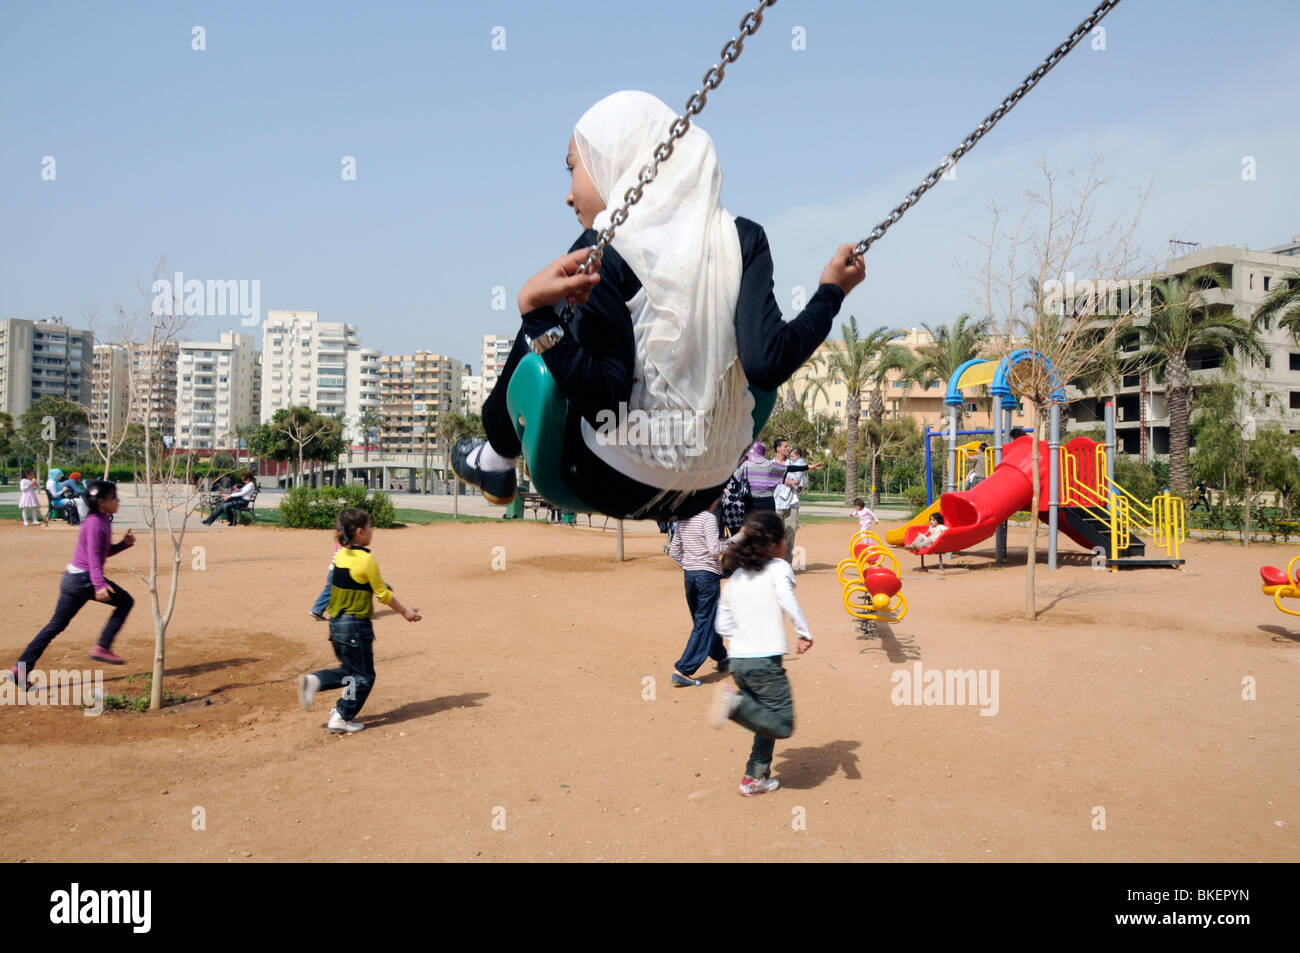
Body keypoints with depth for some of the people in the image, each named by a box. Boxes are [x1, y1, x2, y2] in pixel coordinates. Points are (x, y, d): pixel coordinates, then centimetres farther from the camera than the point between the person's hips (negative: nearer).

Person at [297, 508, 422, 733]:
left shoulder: (340, 555, 5)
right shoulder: (366, 560, -17)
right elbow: (383, 594, -9)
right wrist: (405, 612, 2)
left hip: (336, 623, 8)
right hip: (356, 626, -8)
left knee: (350, 670, 23)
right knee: (363, 676, 6)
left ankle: (314, 680, 7)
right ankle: (340, 719, 9)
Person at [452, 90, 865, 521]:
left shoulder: (603, 250, -15)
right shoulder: (741, 238, -4)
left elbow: (605, 406, -21)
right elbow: (767, 364, -14)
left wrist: (534, 309, -22)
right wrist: (830, 291, 0)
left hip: (620, 485, -5)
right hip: (709, 490, 5)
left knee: (536, 337, 17)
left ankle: (497, 457, 37)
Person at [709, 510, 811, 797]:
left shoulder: (735, 577, 15)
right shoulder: (778, 567, -2)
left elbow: (723, 625, 13)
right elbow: (787, 600, -22)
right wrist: (804, 633, -14)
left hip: (737, 660, 7)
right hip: (765, 660, -7)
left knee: (768, 719, 21)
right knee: (782, 726, -3)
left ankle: (756, 777, 19)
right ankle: (737, 702, -20)